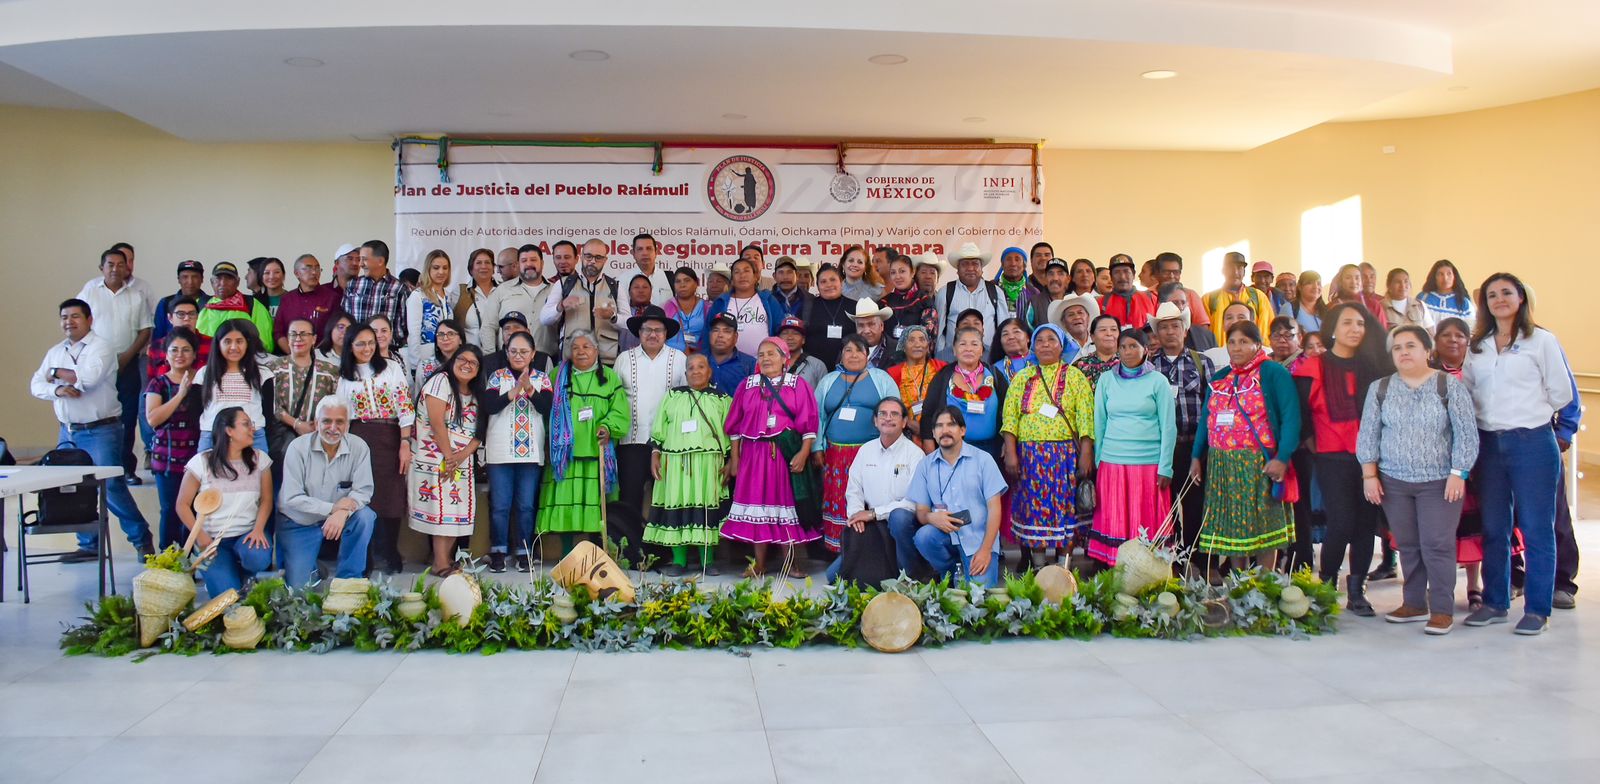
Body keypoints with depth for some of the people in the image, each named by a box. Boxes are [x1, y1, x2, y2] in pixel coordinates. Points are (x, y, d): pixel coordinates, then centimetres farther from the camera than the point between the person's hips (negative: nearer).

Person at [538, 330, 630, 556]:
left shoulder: (609, 378, 12)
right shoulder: (558, 376, 13)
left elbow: (620, 411, 4)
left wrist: (607, 427, -15)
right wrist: (551, 441, -1)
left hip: (597, 453, 0)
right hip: (566, 453, 0)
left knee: (596, 503, -4)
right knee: (566, 503, -4)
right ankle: (567, 555, 5)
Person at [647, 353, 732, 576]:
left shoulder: (722, 399, 10)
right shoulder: (672, 396, 13)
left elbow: (730, 433, 8)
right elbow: (659, 429, 11)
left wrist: (730, 462, 2)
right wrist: (655, 454, 2)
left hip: (708, 463, -1)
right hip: (676, 461, 1)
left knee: (707, 509, -2)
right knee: (677, 505, -1)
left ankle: (708, 560, 5)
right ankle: (679, 561, 6)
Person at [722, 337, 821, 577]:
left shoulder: (798, 385, 2)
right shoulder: (747, 386, 10)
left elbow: (808, 424, -3)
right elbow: (735, 425, 10)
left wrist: (803, 453, -12)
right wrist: (734, 457, 6)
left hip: (786, 454, -2)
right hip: (754, 455, 2)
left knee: (786, 504, 1)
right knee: (758, 505, 5)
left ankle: (790, 563, 13)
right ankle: (759, 564, 14)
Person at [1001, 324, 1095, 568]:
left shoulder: (1075, 376, 6)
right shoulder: (1022, 378, 11)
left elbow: (1085, 419, -1)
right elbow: (1010, 418, 3)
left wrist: (1086, 455, -10)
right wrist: (1011, 454, -7)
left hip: (1066, 454, -1)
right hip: (1030, 454, 2)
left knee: (1065, 505, -2)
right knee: (1034, 507, 1)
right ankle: (1038, 565, 9)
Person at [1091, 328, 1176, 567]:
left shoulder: (1157, 381, 3)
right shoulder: (1106, 380, 10)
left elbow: (1168, 427, 1)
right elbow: (1099, 423, 12)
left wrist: (1165, 468, -5)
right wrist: (1097, 462, 7)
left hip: (1149, 463, -2)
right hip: (1112, 463, 2)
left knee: (1148, 522, -2)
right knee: (1115, 521, 1)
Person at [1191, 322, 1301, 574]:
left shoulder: (1273, 373, -4)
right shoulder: (1219, 378, 15)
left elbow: (1290, 417, -13)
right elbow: (1206, 420, 15)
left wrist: (1282, 458, -21)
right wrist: (1197, 457, 7)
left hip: (1259, 465, -5)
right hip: (1222, 467, 6)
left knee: (1263, 525, -1)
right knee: (1231, 525, 9)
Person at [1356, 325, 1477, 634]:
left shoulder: (1450, 386, -2)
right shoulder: (1380, 389, 6)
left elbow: (1466, 434, -4)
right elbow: (1368, 434, 7)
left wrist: (1458, 473, -10)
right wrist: (1369, 474, 1)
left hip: (1439, 482, -3)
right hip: (1393, 481, 3)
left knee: (1437, 545, -5)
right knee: (1407, 545, 8)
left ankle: (1442, 609, 4)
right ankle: (1414, 603, 20)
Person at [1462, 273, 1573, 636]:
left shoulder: (1542, 341, -1)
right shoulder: (1477, 347, 12)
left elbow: (1562, 393, 0)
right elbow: (1468, 392, 15)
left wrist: (1526, 411, 7)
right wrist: (1489, 415, 2)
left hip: (1533, 442, -4)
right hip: (1488, 442, 4)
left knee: (1536, 528, 0)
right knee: (1493, 528, 10)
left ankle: (1537, 609, 8)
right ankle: (1494, 603, 19)